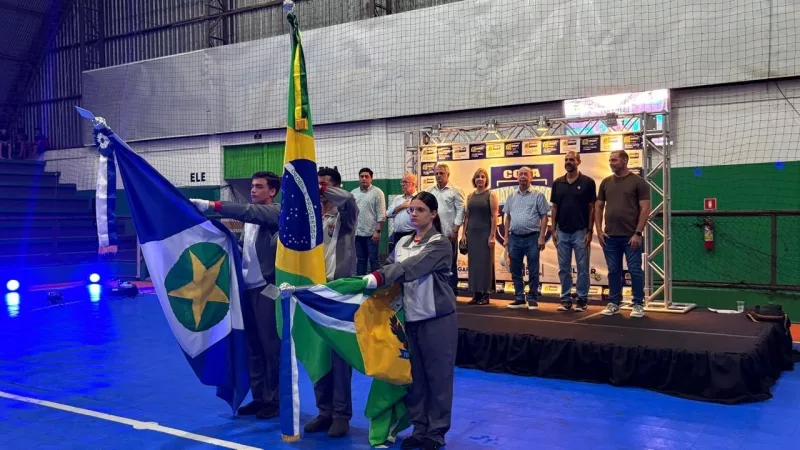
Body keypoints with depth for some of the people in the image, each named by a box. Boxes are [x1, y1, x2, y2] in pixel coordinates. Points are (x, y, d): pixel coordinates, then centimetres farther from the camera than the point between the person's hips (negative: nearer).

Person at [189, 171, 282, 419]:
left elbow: (248, 212, -24)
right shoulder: (251, 218, 18)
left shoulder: (275, 212, -6)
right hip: (249, 288, 8)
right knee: (253, 348, 12)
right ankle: (259, 397, 22)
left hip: (267, 288, -8)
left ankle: (274, 400, 9)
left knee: (272, 347, -1)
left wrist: (209, 205, -28)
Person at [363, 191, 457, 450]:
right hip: (410, 317, 6)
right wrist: (369, 280, -18)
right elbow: (388, 267, 1)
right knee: (415, 376, 11)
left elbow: (411, 268, -25)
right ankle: (419, 428, 24)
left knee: (438, 376, 3)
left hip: (437, 318, -5)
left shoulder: (440, 243, -11)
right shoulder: (403, 243, 10)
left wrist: (378, 279, -35)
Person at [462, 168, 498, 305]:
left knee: (485, 262, -1)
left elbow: (494, 216, -8)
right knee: (473, 262, 6)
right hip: (472, 233, 5)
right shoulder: (470, 196, 11)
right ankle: (476, 294, 12)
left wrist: (492, 236, -15)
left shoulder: (490, 195, -3)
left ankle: (485, 295, 5)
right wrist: (464, 233, 4)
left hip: (485, 233, -5)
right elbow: (466, 216, 12)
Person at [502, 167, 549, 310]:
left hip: (532, 237, -4)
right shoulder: (511, 197, 12)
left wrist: (541, 237, -10)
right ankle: (519, 299, 17)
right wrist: (506, 237, 8)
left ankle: (533, 299, 8)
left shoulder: (538, 196, 0)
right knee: (516, 271, 8)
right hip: (515, 238, 4)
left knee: (533, 271, 1)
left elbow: (544, 217, -3)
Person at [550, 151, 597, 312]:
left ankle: (582, 299, 9)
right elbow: (554, 208, 9)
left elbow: (592, 208, -2)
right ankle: (565, 299, 14)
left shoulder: (587, 182, -2)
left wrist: (589, 231, -8)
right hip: (562, 232, 3)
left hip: (580, 231, -3)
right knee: (564, 268, 7)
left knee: (582, 268, 2)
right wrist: (553, 230, 3)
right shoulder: (557, 183, 7)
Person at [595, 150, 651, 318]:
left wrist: (638, 233, -13)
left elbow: (645, 209, -7)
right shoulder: (606, 182, 9)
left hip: (631, 236, -4)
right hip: (610, 236, 4)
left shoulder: (638, 181, -3)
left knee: (635, 271, 0)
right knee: (613, 271, 9)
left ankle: (638, 305, 10)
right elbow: (599, 207, 13)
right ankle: (614, 303, 19)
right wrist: (599, 230, 3)